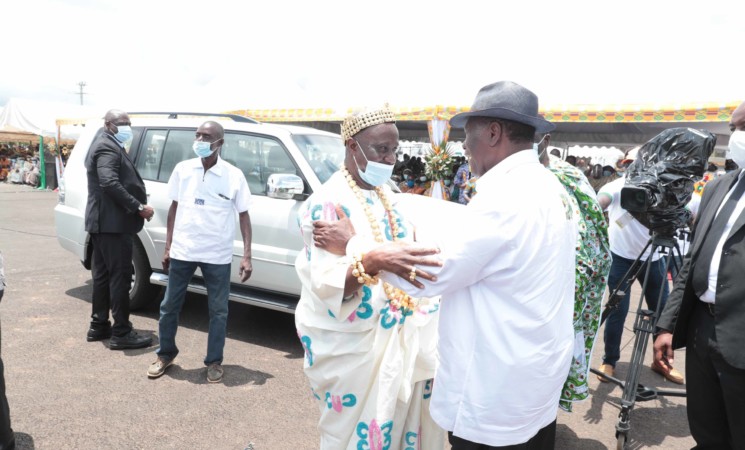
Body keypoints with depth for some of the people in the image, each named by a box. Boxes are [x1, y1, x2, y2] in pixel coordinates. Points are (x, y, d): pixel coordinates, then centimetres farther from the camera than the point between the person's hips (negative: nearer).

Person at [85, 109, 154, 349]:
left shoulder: (104, 146, 22)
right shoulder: (108, 147, -13)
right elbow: (110, 183, -26)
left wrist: (136, 206, 14)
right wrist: (139, 207, -23)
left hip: (101, 221, 11)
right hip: (112, 222, -11)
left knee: (103, 275, 15)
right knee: (120, 277, -8)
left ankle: (99, 325, 24)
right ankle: (121, 333, -3)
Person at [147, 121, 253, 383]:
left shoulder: (234, 176, -5)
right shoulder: (183, 169, 2)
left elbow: (244, 216, -2)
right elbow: (174, 208, 9)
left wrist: (247, 256, -8)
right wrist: (167, 248, 7)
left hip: (218, 256, -2)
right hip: (182, 251, 2)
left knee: (218, 311, 8)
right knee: (169, 306, 13)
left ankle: (214, 361, 24)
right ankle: (165, 354, 34)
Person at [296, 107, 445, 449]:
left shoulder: (385, 194, 7)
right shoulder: (328, 202, -18)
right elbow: (326, 283, -27)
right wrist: (372, 261, -43)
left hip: (395, 333, 7)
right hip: (352, 344, -7)